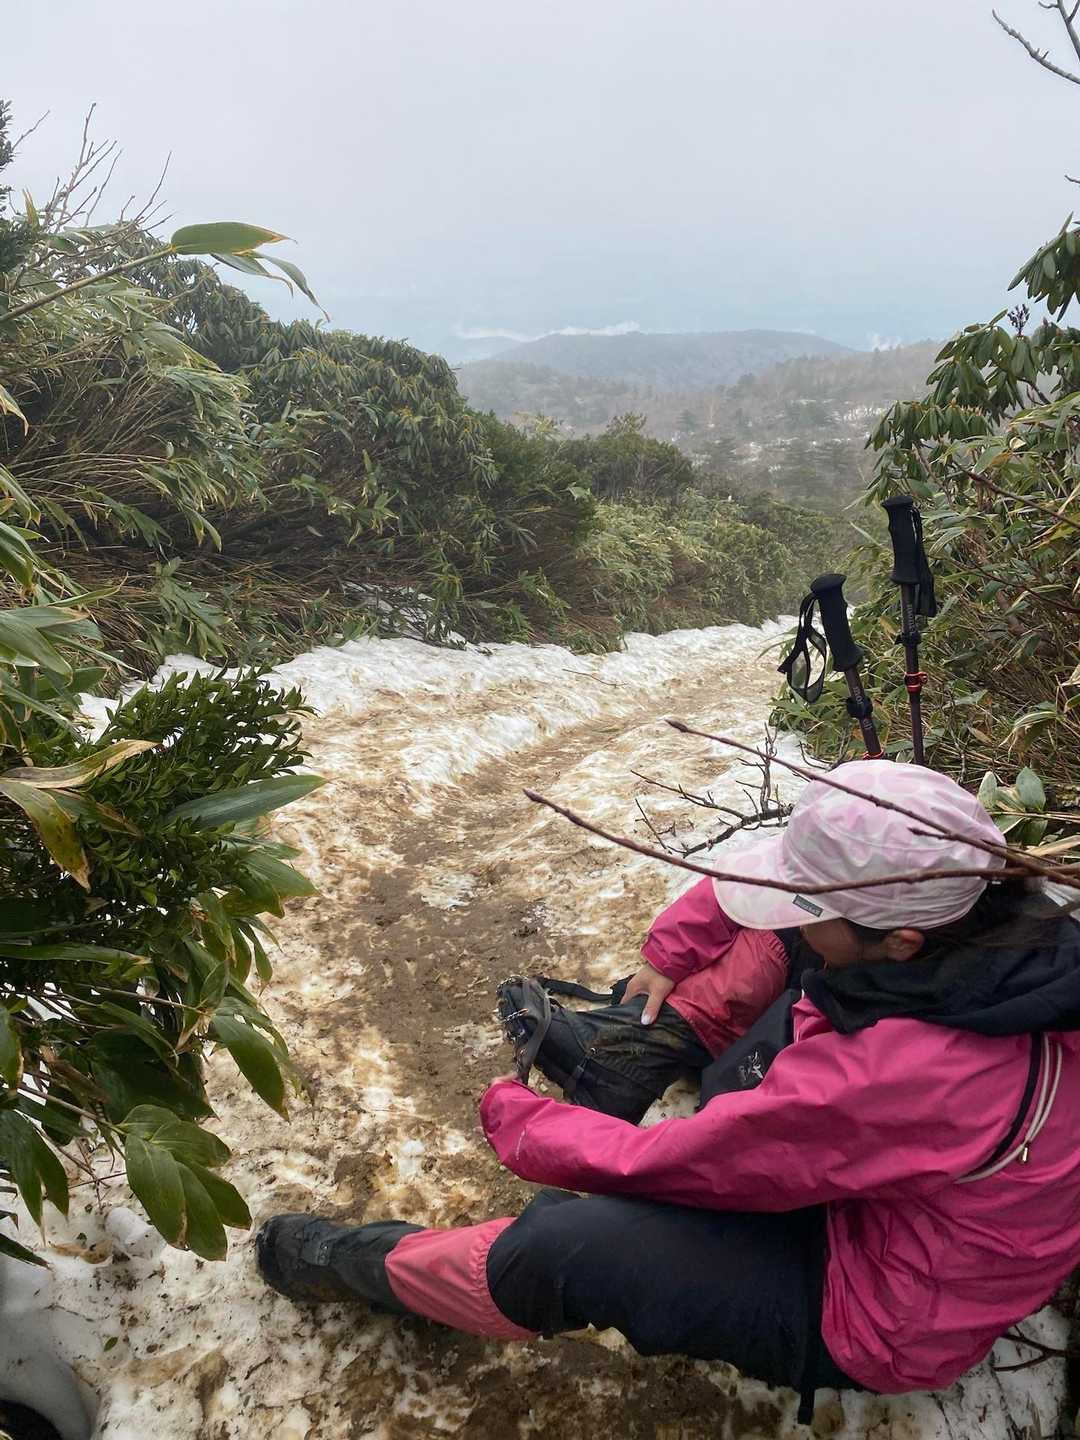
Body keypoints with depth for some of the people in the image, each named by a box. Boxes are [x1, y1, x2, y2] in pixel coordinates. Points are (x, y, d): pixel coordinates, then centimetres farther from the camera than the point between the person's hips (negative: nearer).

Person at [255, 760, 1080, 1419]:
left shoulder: (889, 1072, -41)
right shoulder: (998, 921, -19)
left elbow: (652, 1163, -29)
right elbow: (762, 884, -2)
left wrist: (513, 1119, -13)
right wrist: (673, 960, -4)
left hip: (879, 1321, -7)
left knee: (568, 1242, -19)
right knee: (766, 946, 4)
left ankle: (374, 1268, 9)